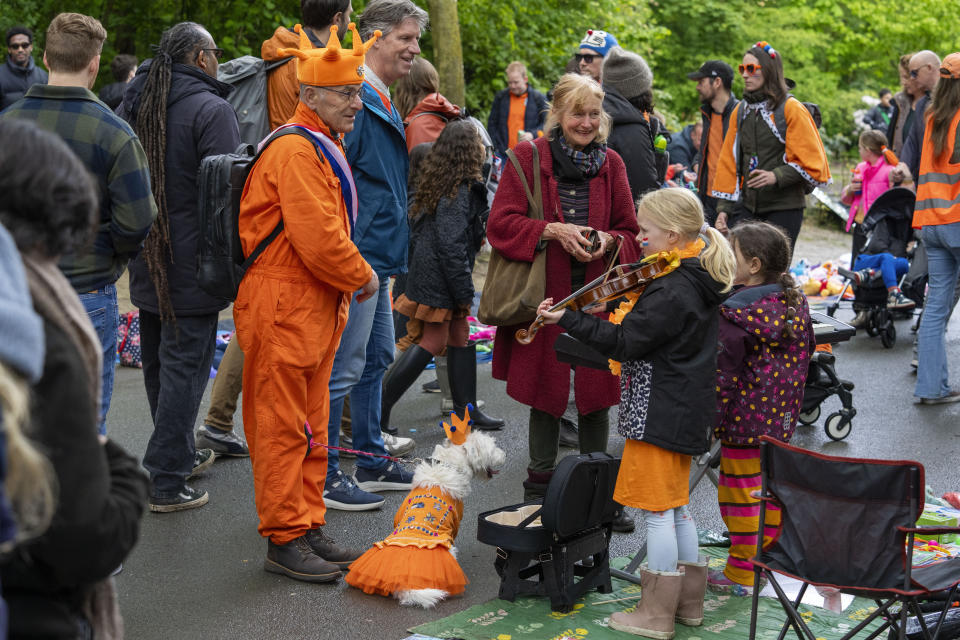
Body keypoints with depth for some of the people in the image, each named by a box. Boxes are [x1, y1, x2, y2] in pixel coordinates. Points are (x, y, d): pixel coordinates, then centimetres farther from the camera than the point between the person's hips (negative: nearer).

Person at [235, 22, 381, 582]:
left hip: (321, 305, 11)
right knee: (283, 427, -2)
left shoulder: (326, 146, 17)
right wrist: (363, 277, -8)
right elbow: (317, 240, -23)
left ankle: (309, 529, 24)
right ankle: (285, 540, 6)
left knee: (311, 425, 15)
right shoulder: (296, 151, -17)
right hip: (283, 309, -10)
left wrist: (353, 276, 11)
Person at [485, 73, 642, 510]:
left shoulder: (610, 163, 9)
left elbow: (631, 234, 12)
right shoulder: (528, 157, -2)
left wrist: (609, 241, -10)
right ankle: (540, 483, 21)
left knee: (596, 392, 4)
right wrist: (552, 230, -20)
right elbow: (500, 224, -8)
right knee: (545, 391, 6)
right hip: (544, 295, -2)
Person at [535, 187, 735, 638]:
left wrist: (567, 319, -21)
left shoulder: (671, 292, -23)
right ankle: (689, 600, 28)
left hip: (659, 414, -10)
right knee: (675, 507, 19)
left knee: (657, 509, -2)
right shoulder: (699, 282, 8)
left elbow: (625, 343, -23)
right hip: (687, 410, 10)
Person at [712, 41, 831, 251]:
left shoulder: (791, 109, -5)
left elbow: (809, 160, -8)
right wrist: (724, 207, 8)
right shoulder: (740, 111, 12)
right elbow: (729, 163, 15)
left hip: (784, 208, -5)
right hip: (747, 206, 5)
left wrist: (777, 176, -23)